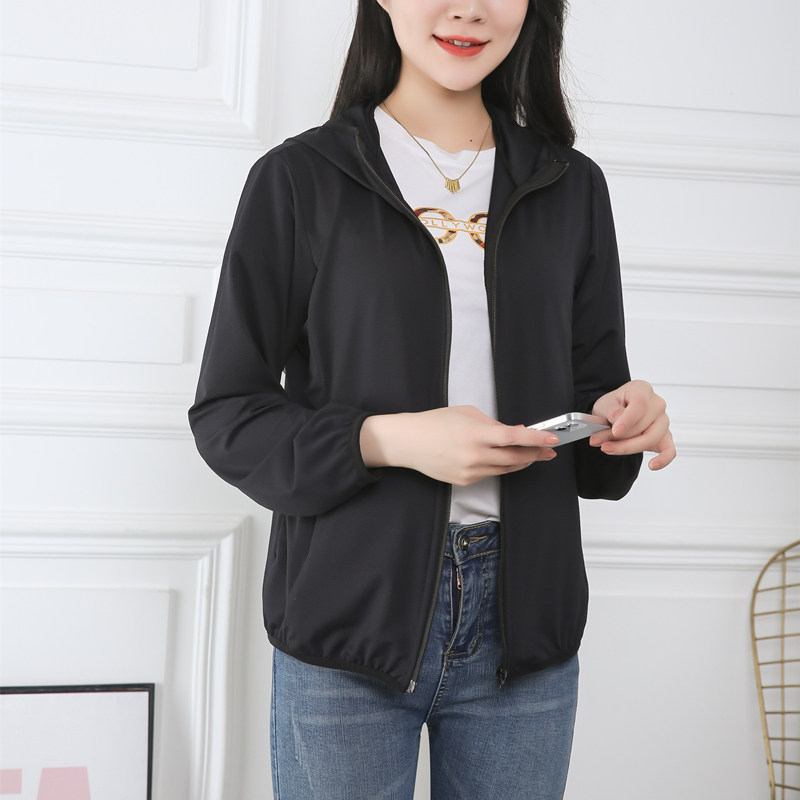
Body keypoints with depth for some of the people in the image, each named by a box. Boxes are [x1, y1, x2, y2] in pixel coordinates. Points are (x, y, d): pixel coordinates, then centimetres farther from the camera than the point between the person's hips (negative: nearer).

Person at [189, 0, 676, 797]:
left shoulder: (573, 189, 9)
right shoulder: (300, 179, -1)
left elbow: (591, 389, 14)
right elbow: (226, 416, -3)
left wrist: (623, 420, -10)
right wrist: (386, 439, -18)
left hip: (525, 623, 3)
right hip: (352, 613, -3)